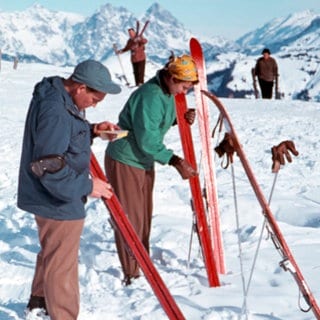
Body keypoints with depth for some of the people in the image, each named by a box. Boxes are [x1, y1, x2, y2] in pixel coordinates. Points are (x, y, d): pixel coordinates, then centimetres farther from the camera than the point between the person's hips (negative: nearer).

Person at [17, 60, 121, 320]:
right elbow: (50, 167, -30)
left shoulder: (59, 96, 3)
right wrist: (87, 186, -21)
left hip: (53, 197, 11)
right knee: (61, 264, 5)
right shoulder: (55, 112, -30)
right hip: (59, 201, -11)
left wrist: (92, 130, 0)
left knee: (52, 254, 28)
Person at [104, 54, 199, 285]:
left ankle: (142, 266, 29)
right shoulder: (150, 97, -27)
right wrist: (174, 161, -29)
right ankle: (131, 275, 7)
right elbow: (147, 140, -28)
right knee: (130, 219, -3)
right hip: (125, 162, -9)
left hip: (144, 162, 9)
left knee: (144, 216, 16)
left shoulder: (167, 93, 3)